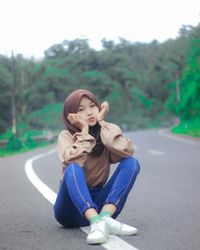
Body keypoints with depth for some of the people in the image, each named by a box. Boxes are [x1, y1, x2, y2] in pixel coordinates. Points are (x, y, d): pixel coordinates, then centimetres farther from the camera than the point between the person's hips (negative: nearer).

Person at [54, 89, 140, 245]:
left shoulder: (106, 132, 3)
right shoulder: (66, 136, -4)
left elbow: (127, 151, -20)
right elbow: (73, 161, -26)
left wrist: (102, 123, -13)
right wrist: (84, 131, -17)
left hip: (98, 201, 3)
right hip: (72, 207, -3)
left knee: (132, 162, -16)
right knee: (72, 168, -32)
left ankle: (105, 216, -33)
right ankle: (96, 222, -51)